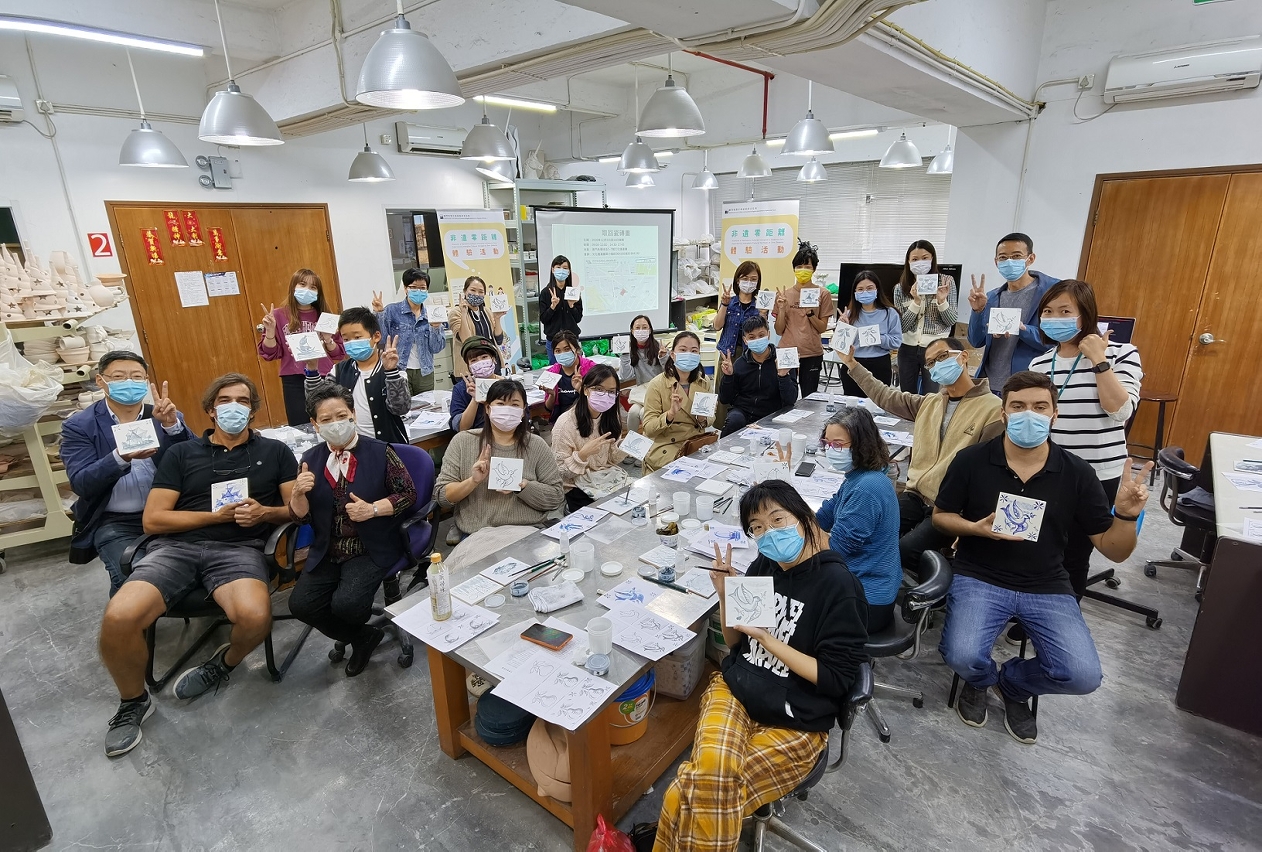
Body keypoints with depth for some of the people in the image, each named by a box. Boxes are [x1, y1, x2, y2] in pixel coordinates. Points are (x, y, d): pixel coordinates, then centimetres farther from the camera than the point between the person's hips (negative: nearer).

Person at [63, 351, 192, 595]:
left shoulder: (167, 416, 6)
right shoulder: (79, 426, 2)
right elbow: (81, 484, -9)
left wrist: (171, 425, -21)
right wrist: (121, 457, -27)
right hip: (115, 522, -1)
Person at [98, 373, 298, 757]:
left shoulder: (275, 451, 14)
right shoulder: (181, 453, 15)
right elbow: (153, 520, 8)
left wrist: (264, 512, -10)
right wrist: (215, 515, -5)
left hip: (239, 548, -1)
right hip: (177, 546, 2)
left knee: (256, 616, -32)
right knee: (118, 618, -25)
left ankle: (225, 662, 6)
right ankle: (133, 701, 7)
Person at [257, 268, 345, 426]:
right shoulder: (279, 315, 2)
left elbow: (339, 353, 8)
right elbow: (270, 353, 1)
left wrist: (328, 340, -10)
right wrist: (270, 330, -13)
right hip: (294, 382, -1)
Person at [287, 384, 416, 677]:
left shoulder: (380, 452, -7)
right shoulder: (310, 460, 5)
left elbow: (408, 494, -5)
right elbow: (301, 516, 6)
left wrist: (373, 509, -19)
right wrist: (298, 492, -16)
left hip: (372, 549, -4)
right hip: (327, 551, 5)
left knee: (345, 604, -23)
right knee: (300, 604, -13)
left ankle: (358, 632, 18)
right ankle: (362, 637, 12)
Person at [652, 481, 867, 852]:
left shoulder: (838, 584, -14)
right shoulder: (763, 566, 1)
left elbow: (835, 679, -13)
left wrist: (766, 636, -18)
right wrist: (726, 593, -8)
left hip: (795, 720, -3)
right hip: (737, 689, 4)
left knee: (704, 793, -18)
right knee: (710, 776, -27)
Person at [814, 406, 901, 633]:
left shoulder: (867, 488, -26)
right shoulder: (858, 477, 5)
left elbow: (836, 545, -21)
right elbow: (820, 520, 9)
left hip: (867, 602, -9)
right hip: (858, 583, 9)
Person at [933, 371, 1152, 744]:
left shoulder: (1076, 473, -4)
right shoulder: (971, 460, -8)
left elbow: (1114, 550, 0)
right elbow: (940, 516, 4)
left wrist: (1126, 513, -20)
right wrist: (976, 528, -17)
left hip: (1048, 589, 2)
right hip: (980, 579, -2)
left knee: (1083, 676, -17)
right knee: (963, 657, -24)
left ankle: (1013, 683, 20)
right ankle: (981, 679, 18)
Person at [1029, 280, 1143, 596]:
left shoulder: (1121, 354, -6)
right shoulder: (1040, 363, 3)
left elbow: (1120, 411, -18)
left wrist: (1099, 361, -19)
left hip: (1098, 476, -3)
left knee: (1074, 555, 8)